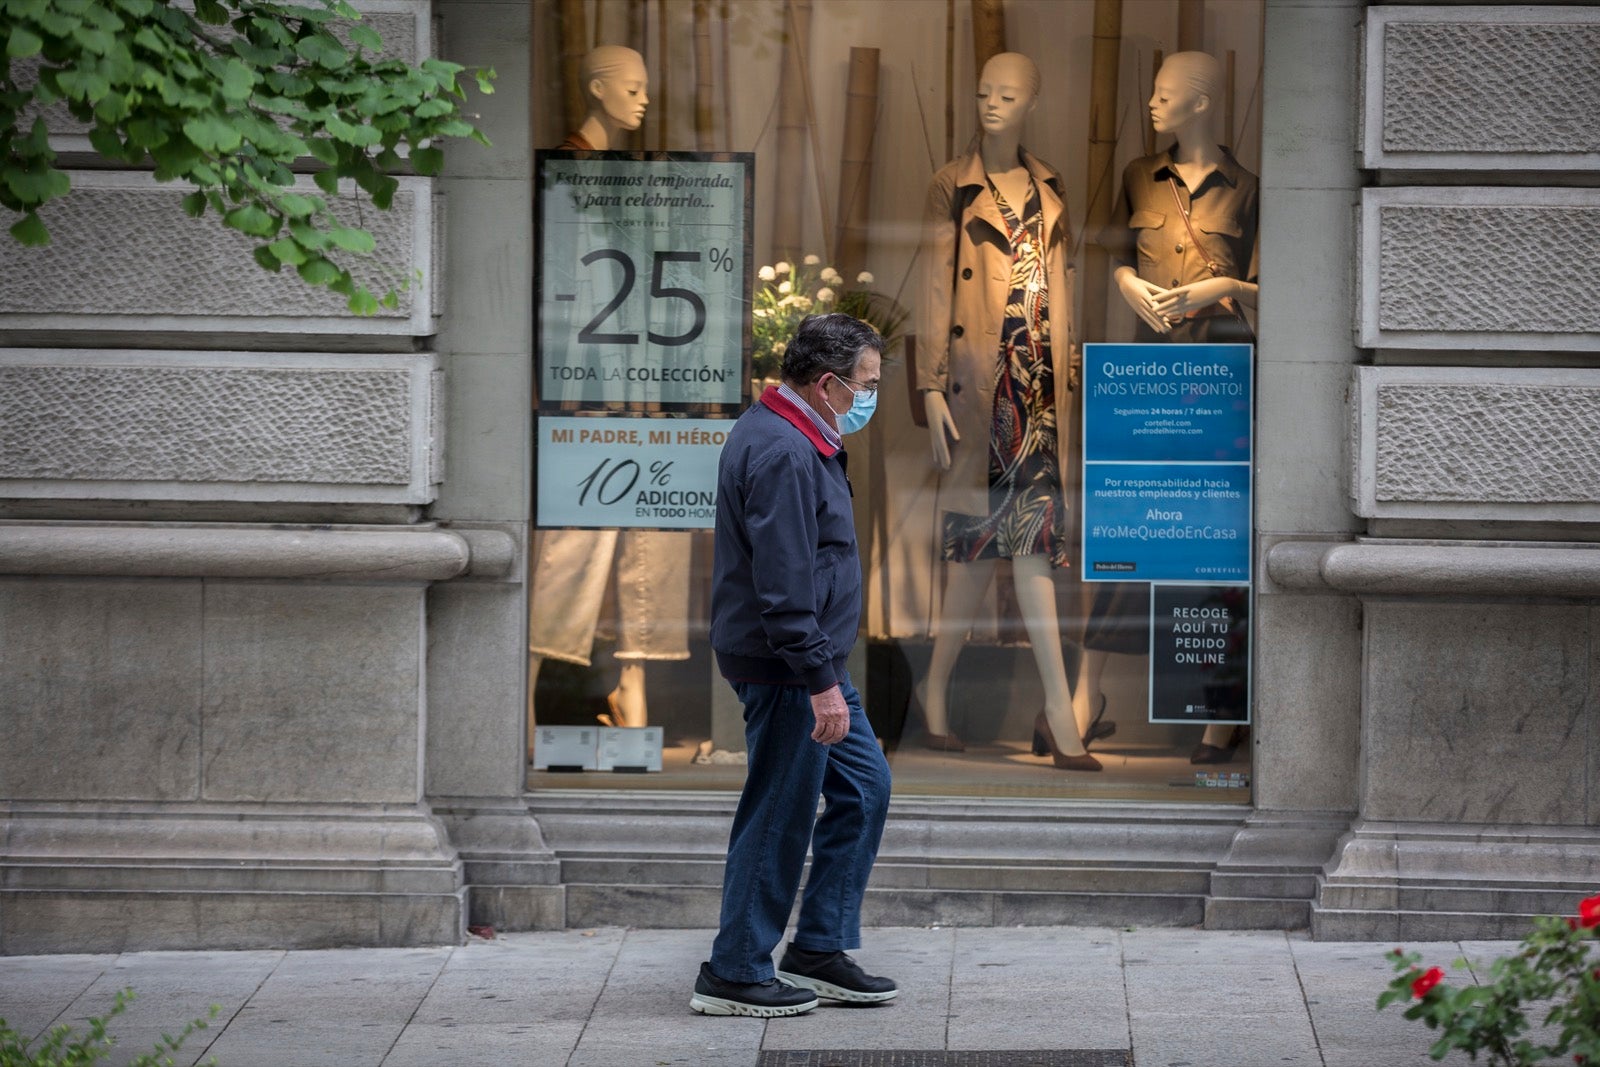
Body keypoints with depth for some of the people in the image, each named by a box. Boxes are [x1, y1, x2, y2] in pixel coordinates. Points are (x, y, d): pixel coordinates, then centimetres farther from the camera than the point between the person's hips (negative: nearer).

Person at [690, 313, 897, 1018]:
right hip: (785, 668, -11)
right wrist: (820, 681, -25)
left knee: (863, 786, 14)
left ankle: (819, 951, 19)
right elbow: (783, 584, -26)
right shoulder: (783, 455, -21)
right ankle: (734, 976, 5)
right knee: (779, 819, -3)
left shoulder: (796, 441, 14)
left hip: (814, 661, 11)